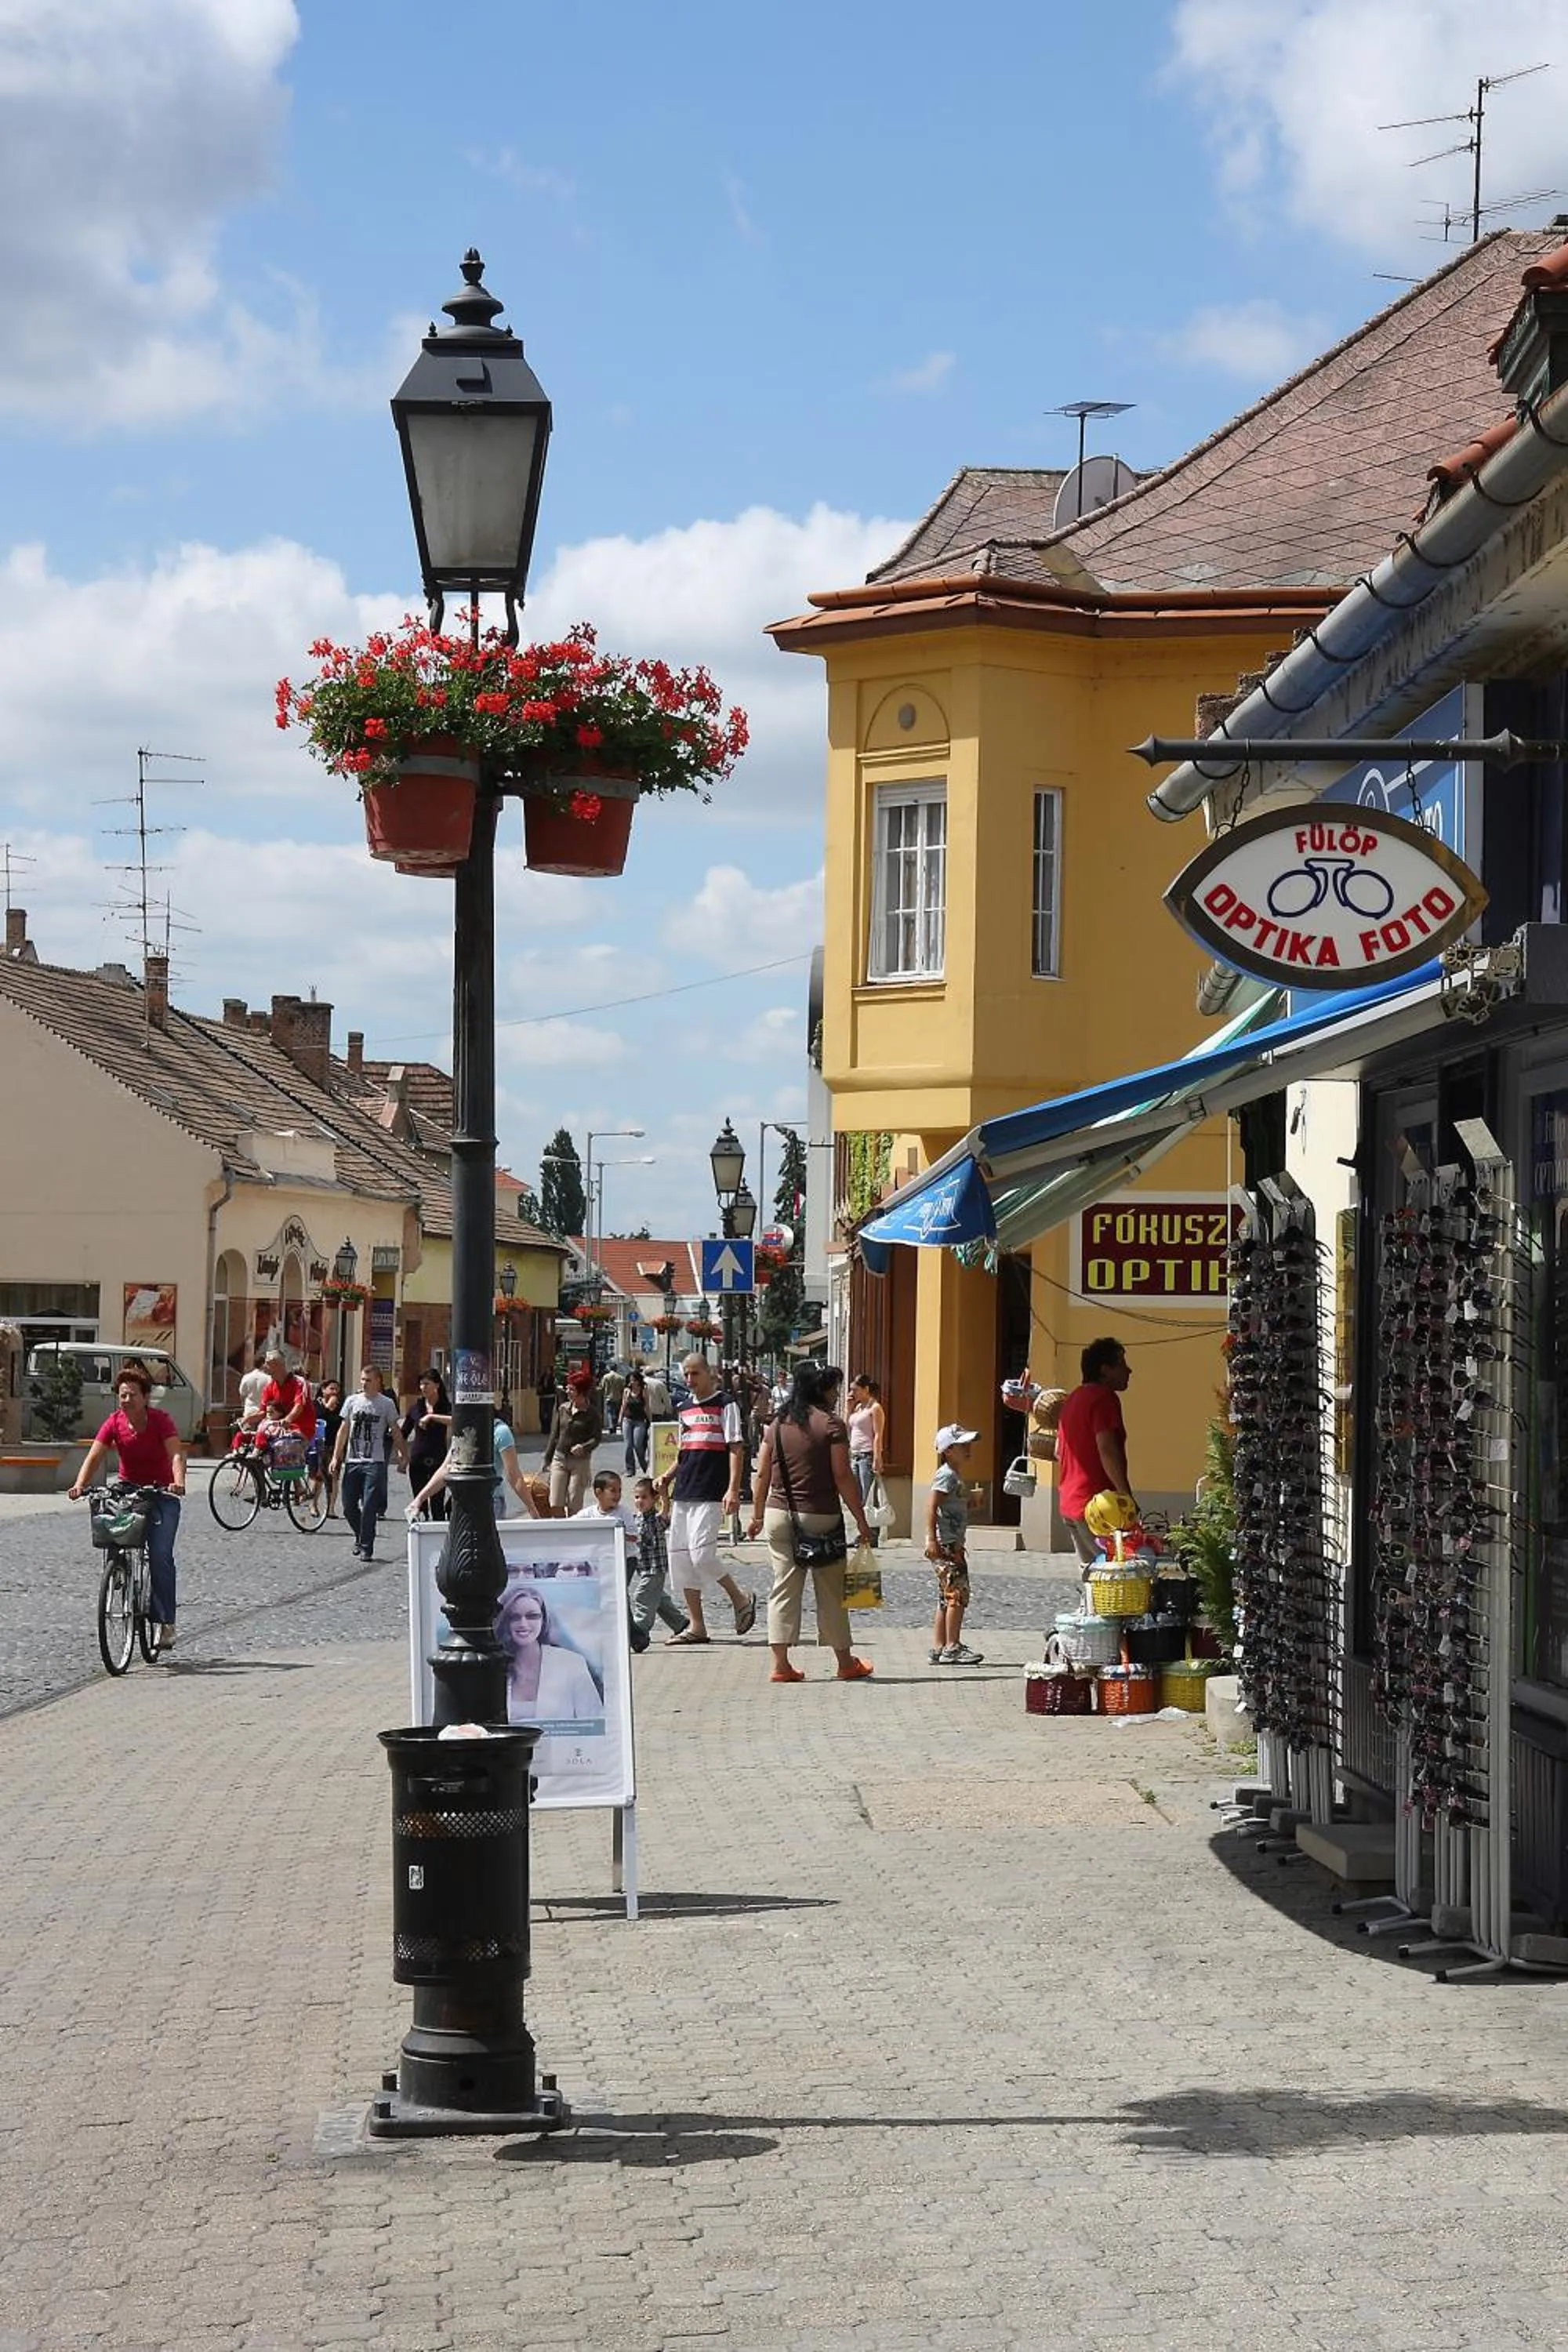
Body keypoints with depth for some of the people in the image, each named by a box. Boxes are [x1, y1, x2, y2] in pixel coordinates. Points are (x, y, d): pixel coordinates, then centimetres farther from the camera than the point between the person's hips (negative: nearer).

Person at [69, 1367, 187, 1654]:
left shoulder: (160, 1421, -15)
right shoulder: (114, 1423, -7)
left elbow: (177, 1454, -28)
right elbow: (94, 1456, -17)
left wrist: (178, 1482, -48)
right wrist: (80, 1485, -35)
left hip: (161, 1493, -3)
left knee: (160, 1556, -16)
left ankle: (165, 1623, -12)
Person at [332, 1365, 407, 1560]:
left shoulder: (386, 1404, 1)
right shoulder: (352, 1401, 9)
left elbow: (395, 1432, 7)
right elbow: (344, 1430, 12)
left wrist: (403, 1456, 3)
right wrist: (336, 1456, 8)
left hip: (374, 1463, -3)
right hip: (352, 1461, 3)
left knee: (369, 1507, -9)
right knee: (349, 1507, 5)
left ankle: (366, 1548, -3)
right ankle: (360, 1537, 28)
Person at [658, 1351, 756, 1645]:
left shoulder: (725, 1405, -3)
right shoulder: (685, 1410, 19)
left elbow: (736, 1449, -9)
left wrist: (733, 1490, -18)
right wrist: (669, 1476, 10)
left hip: (710, 1494, -8)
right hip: (684, 1493, 8)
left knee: (701, 1554, -17)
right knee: (679, 1557, 4)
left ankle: (741, 1600, 5)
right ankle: (697, 1626, 9)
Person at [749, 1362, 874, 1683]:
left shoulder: (777, 1425, 6)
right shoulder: (831, 1425, -9)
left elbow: (762, 1474, 7)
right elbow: (843, 1477, -11)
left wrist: (758, 1514, 17)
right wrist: (861, 1520, -6)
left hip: (779, 1515, 4)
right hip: (820, 1518, -4)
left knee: (784, 1588, 6)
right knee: (831, 1593, 7)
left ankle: (781, 1664, 0)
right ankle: (846, 1663, 17)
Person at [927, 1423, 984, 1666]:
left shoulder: (956, 1476, 17)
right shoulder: (946, 1475, -13)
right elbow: (932, 1508, -20)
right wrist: (932, 1539, -26)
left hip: (954, 1544, 10)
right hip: (944, 1544, -10)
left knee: (947, 1598, 11)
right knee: (958, 1593, -12)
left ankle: (939, 1648, 13)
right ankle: (952, 1648, -12)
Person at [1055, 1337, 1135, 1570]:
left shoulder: (1072, 1399, 19)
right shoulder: (1105, 1398, -12)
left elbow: (1059, 1451, 24)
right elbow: (1107, 1448, -22)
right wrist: (1126, 1495, -21)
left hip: (1068, 1504, 10)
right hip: (1096, 1503, -10)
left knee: (1090, 1569, 13)